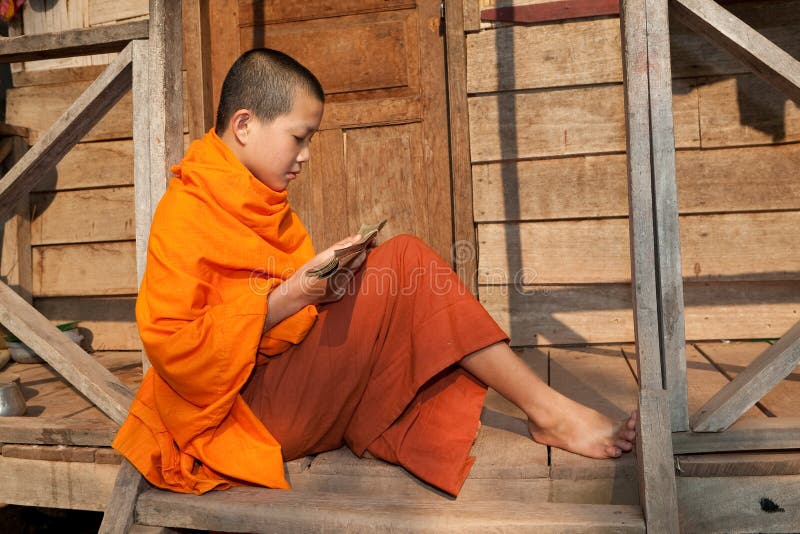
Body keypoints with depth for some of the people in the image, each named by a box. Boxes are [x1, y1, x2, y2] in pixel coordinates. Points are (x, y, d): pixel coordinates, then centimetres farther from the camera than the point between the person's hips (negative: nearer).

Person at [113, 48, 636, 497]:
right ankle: (548, 409, -12)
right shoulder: (185, 213, -13)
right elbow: (172, 347, -19)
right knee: (404, 261, -19)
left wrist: (328, 277, -2)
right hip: (250, 410, -9)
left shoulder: (258, 198, 15)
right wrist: (292, 295, -23)